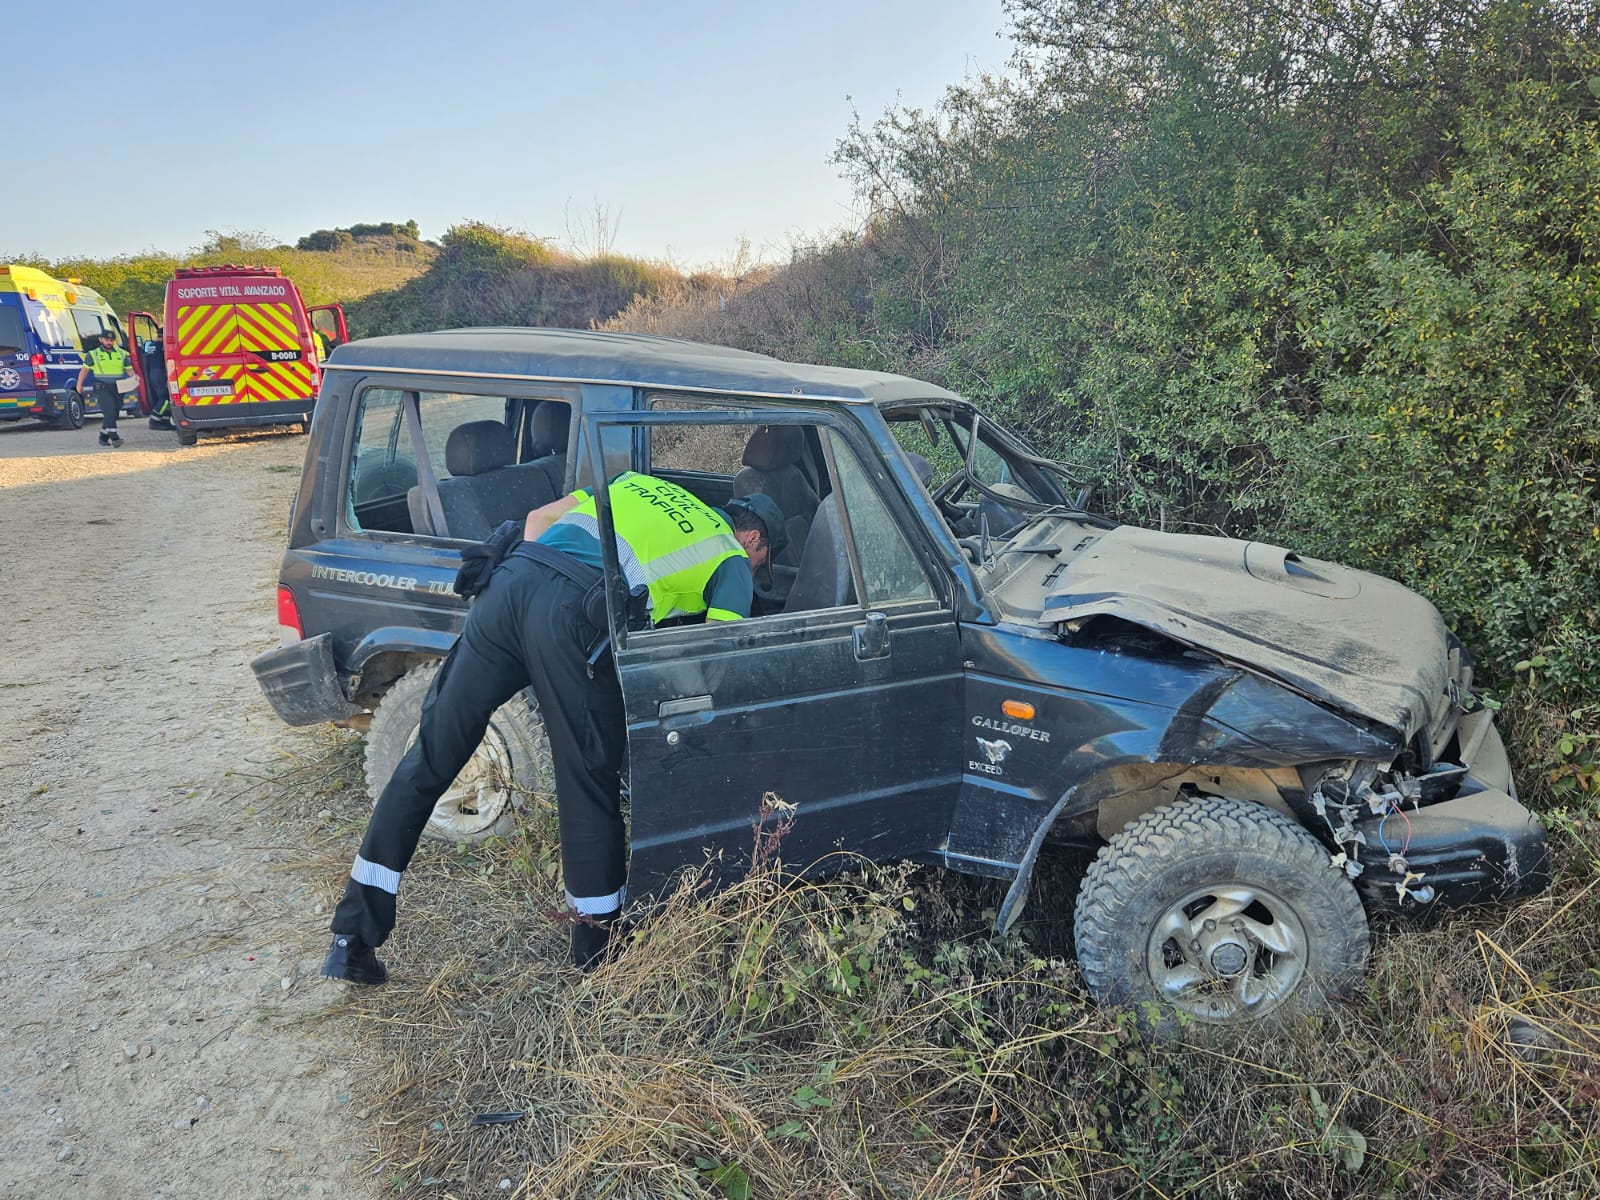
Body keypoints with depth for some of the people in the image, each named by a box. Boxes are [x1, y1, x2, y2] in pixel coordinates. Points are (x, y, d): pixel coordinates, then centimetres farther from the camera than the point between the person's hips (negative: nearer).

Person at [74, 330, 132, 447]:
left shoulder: (122, 354, 13)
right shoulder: (93, 354, 5)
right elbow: (85, 370, 10)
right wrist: (79, 384, 2)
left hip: (118, 388, 4)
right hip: (102, 388, -4)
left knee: (113, 414, 8)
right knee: (109, 412, -17)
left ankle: (103, 437, 20)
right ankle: (114, 438, -21)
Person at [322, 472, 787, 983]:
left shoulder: (639, 481, 35)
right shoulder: (732, 558, 18)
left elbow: (537, 519, 29)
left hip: (509, 579, 6)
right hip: (575, 619, -5)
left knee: (427, 761, 11)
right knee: (589, 785, 9)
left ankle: (351, 940, 18)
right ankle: (596, 950, 23)